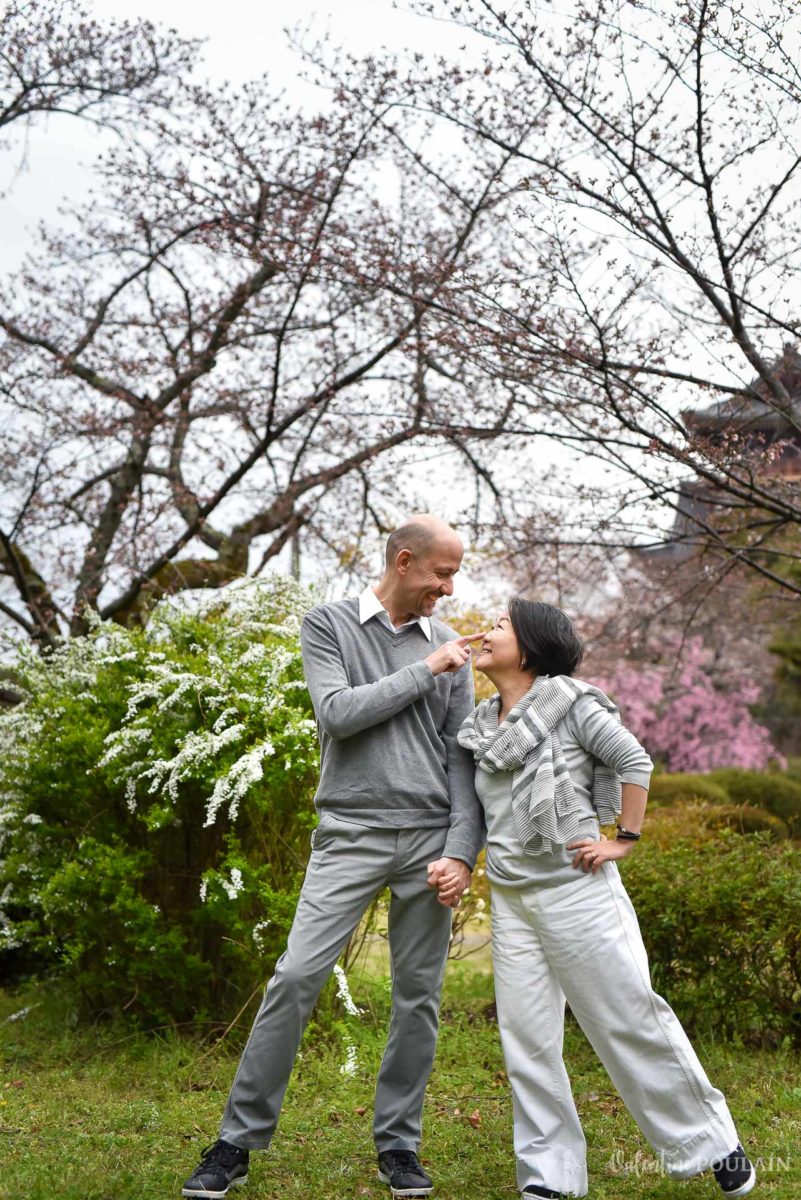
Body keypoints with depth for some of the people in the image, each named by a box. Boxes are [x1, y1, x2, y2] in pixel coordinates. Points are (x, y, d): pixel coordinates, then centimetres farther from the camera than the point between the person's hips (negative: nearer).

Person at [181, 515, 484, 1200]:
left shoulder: (450, 648, 10)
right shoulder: (328, 625, 4)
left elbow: (463, 758, 6)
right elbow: (337, 714, -11)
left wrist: (461, 853, -4)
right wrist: (424, 673, -8)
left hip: (429, 837, 3)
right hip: (350, 835, -3)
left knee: (419, 995, 5)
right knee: (296, 978, -8)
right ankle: (239, 1142, 3)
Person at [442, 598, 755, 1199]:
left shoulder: (567, 700, -7)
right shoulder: (482, 723, 10)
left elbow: (634, 761, -6)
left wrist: (624, 841, -8)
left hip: (574, 886, -6)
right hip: (510, 896, 6)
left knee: (630, 1019, 1)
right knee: (525, 1037, 4)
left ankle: (714, 1144, 18)